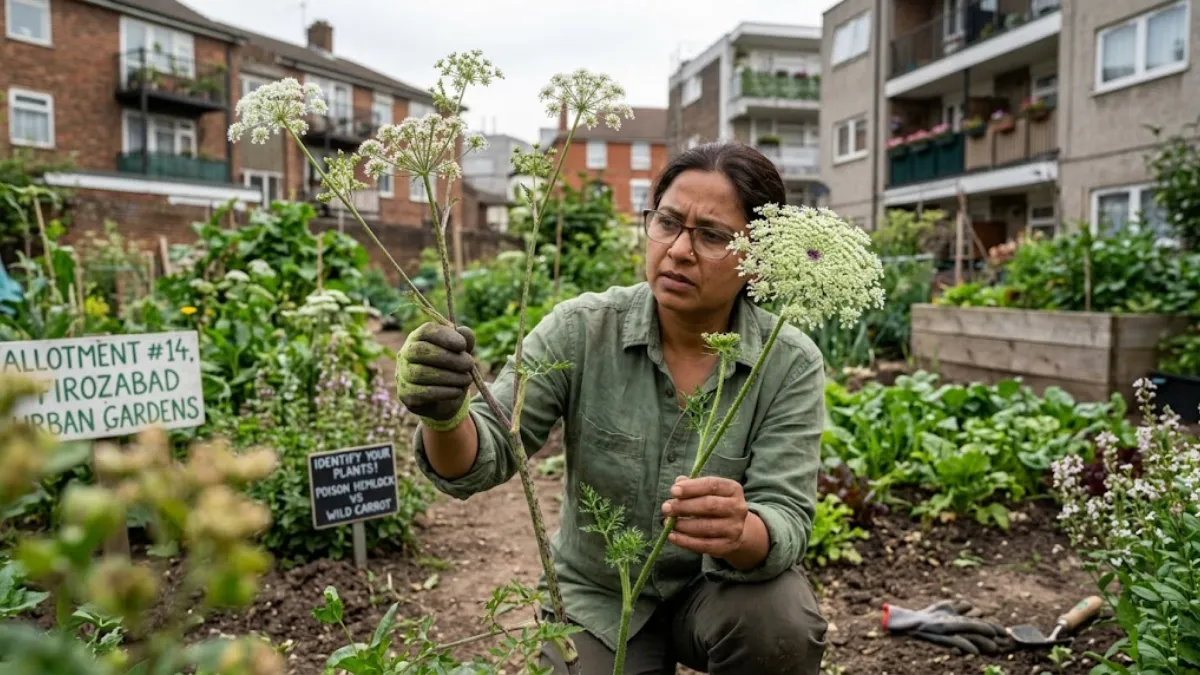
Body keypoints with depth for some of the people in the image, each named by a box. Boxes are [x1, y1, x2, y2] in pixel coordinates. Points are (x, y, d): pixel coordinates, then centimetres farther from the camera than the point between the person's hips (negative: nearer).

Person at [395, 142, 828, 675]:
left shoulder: (790, 365, -17)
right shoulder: (581, 330, -17)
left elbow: (786, 522, -22)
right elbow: (484, 455, -22)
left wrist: (738, 533, -46)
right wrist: (446, 414, -45)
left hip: (721, 585, 0)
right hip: (598, 596, 1)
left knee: (782, 627, -29)